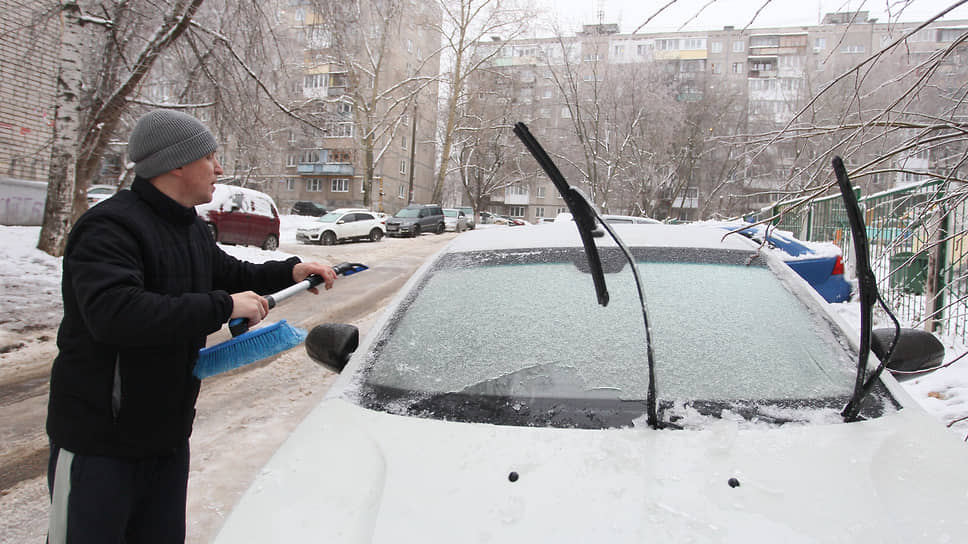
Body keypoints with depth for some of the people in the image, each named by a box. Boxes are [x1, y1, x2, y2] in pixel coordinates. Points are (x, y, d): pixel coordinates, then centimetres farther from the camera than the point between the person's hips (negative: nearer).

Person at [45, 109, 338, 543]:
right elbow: (115, 314, -36)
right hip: (97, 442, -8)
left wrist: (290, 271, 13)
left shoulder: (193, 230, 10)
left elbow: (227, 272, 27)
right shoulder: (110, 227, -20)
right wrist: (223, 306, -33)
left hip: (168, 437, 9)